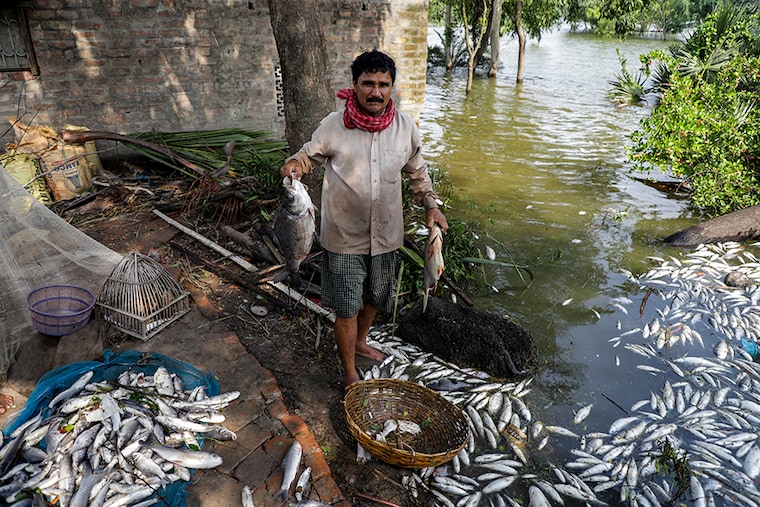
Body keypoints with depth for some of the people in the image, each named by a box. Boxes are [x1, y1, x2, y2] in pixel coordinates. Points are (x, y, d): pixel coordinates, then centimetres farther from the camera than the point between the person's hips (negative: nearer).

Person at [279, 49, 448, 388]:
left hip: (386, 235, 4)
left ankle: (360, 342, 52)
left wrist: (430, 205, 3)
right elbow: (311, 154, 3)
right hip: (344, 237, -3)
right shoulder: (334, 125, -12)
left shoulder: (405, 126, -3)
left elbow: (417, 171, 12)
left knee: (374, 297, 23)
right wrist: (295, 164, -19)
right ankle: (350, 373, 26)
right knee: (347, 308, 4)